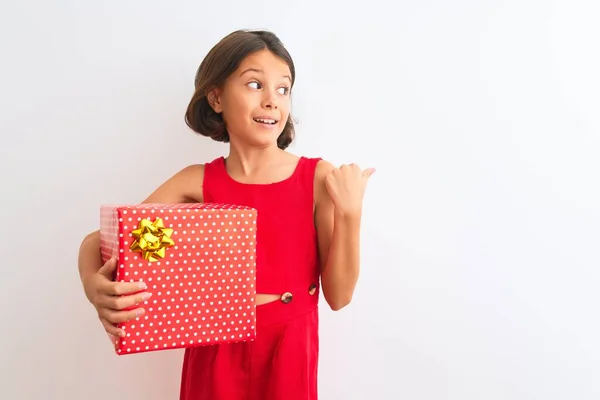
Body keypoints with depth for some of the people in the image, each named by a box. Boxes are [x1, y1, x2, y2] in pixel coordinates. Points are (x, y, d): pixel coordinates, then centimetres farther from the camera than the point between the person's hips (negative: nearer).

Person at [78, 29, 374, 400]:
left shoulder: (319, 178, -12)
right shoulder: (197, 182, -8)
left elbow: (338, 295, -10)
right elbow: (97, 240, -7)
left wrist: (350, 213, -22)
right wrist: (96, 287, -28)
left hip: (288, 354, -1)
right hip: (215, 353, 1)